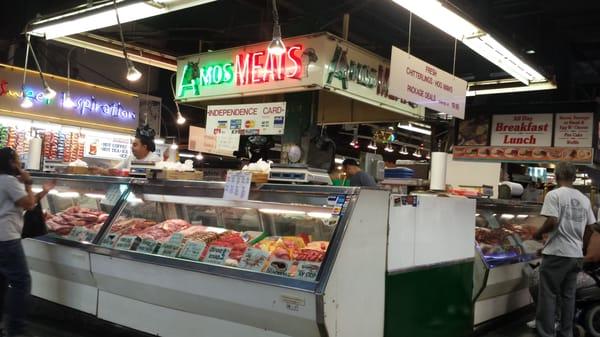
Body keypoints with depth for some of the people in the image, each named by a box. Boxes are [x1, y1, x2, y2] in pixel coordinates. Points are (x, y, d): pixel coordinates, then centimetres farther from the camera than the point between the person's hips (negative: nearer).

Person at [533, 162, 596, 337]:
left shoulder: (554, 195, -10)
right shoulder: (584, 199, 9)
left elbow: (552, 222, -19)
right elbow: (591, 226, 11)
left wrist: (538, 233, -2)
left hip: (557, 253, -6)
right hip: (576, 254, 6)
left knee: (548, 295, 1)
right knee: (568, 296, 13)